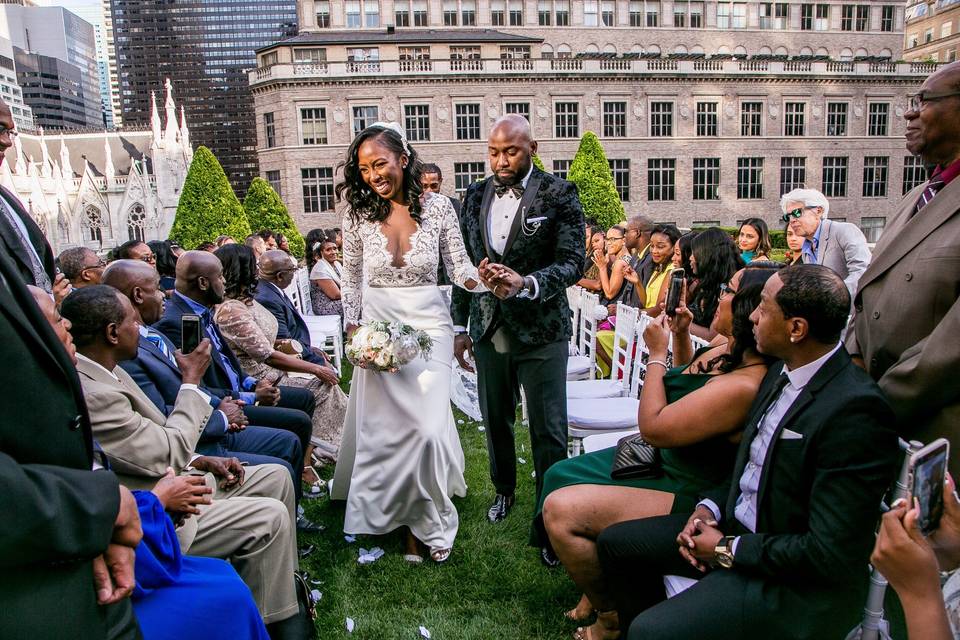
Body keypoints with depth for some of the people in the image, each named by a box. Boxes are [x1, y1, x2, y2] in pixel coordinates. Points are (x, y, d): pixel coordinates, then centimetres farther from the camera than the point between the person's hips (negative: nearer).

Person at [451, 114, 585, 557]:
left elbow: (574, 262, -14)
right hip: (488, 329, 5)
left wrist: (526, 283, -31)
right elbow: (465, 264, 10)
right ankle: (504, 491, 42)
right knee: (495, 420, 20)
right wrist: (461, 326, 11)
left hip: (541, 330, -4)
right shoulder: (475, 196, 5)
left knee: (548, 431, 1)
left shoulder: (559, 195, -8)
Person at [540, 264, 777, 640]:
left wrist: (657, 353, -17)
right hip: (660, 458, 10)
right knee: (560, 477, 11)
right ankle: (597, 588, 24)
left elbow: (654, 426, -26)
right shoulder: (727, 349, -2)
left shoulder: (744, 384, -31)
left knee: (560, 509, -17)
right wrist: (681, 336, 4)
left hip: (683, 493, -10)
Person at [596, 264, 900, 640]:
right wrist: (709, 507, -1)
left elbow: (830, 553, -24)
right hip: (738, 527, 9)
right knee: (615, 542, 9)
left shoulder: (855, 410, -25)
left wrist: (729, 550, -15)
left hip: (800, 581, -8)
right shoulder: (782, 372, 2)